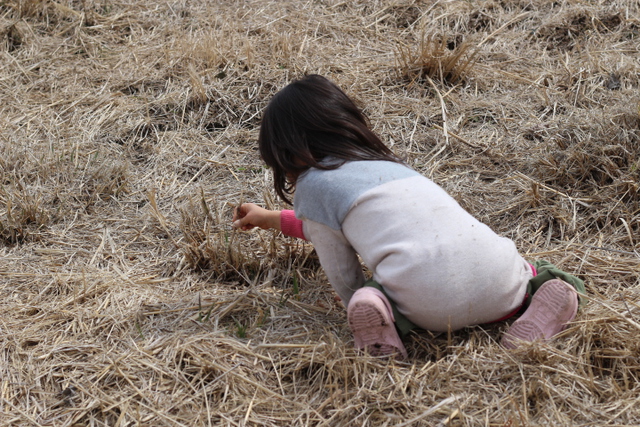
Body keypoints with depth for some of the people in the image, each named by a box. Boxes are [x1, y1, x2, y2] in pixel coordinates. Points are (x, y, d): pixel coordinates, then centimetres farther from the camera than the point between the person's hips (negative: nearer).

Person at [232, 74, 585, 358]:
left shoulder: (314, 184, 10)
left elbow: (341, 274, 10)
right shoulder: (383, 161, 32)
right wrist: (270, 219, 61)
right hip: (495, 269, 6)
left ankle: (383, 316, -12)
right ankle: (542, 288, 2)